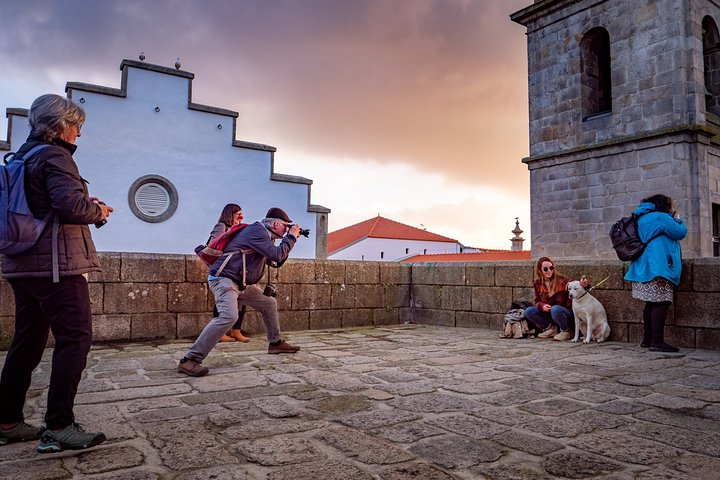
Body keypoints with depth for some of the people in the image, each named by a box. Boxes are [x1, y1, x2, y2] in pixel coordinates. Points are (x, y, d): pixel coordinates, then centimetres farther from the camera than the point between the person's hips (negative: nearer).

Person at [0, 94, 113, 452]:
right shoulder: (55, 156, -9)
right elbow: (70, 205, -22)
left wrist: (87, 205, 13)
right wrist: (97, 210, -3)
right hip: (55, 264, -10)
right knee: (75, 338, -8)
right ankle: (58, 426, -10)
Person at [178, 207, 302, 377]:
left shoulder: (264, 235, 15)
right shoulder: (258, 230, -15)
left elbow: (276, 262, 19)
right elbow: (276, 255, -23)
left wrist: (288, 240, 9)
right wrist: (291, 237, -9)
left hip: (242, 283, 11)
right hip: (224, 279, -11)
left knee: (269, 303, 18)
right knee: (228, 316, -31)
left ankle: (275, 343, 33)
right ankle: (189, 360, -30)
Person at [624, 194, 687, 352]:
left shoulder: (641, 218, 20)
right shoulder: (661, 217, -8)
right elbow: (681, 233, -4)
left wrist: (673, 219, 27)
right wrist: (677, 219, 12)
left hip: (644, 268, 10)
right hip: (658, 267, -10)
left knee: (652, 303, 12)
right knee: (661, 302, -11)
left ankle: (647, 339, 15)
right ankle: (657, 341, -14)